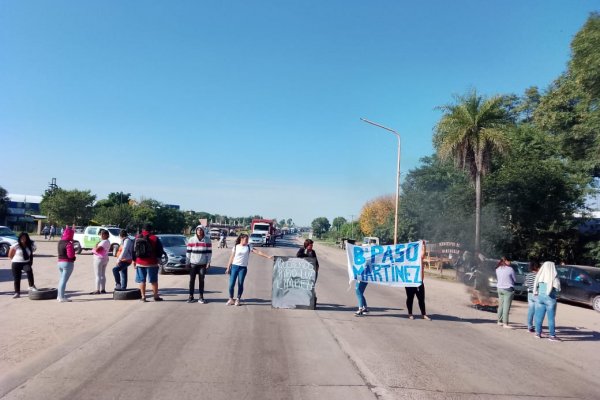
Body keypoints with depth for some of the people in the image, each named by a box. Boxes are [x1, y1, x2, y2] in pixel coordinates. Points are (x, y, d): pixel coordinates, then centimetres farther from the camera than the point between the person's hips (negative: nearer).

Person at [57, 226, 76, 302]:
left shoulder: (60, 242, 6)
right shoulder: (69, 243, -18)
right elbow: (71, 255, -22)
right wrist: (73, 250, -2)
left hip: (60, 262, 9)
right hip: (68, 263, -9)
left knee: (61, 279, 20)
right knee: (64, 280, -5)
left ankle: (59, 296, 28)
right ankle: (62, 297, -3)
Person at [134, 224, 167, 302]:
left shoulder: (137, 238, 4)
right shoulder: (154, 238, -7)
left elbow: (134, 251, 9)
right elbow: (160, 251, -5)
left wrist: (134, 261, 17)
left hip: (140, 263, 3)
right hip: (151, 263, -3)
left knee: (142, 280, 8)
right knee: (154, 280, 6)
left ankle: (143, 297, 9)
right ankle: (156, 296, 11)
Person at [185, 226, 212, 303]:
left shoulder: (207, 240, 0)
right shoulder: (191, 240, 1)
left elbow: (209, 252, 1)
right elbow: (188, 251, 3)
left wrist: (208, 262, -4)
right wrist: (187, 262, 0)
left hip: (203, 264, 0)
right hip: (193, 263, 0)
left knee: (201, 280, 5)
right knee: (192, 280, 4)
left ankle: (201, 297, 12)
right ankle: (191, 296, 12)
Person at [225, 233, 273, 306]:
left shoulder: (249, 247, 5)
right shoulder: (236, 247, 4)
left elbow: (258, 252, -1)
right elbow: (231, 258, 5)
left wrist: (267, 256, -10)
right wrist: (228, 267, 2)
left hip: (243, 268, 1)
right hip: (234, 266, 0)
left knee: (240, 284, 0)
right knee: (231, 284, -3)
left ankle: (238, 299, 14)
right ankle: (231, 299, 14)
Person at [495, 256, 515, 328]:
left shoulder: (497, 269, 5)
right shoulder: (510, 269, -10)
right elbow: (514, 279, 0)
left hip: (499, 288, 6)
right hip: (508, 289, -6)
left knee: (501, 306, 16)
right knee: (506, 307, -4)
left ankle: (499, 321, 25)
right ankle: (505, 323, -5)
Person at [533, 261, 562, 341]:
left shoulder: (539, 275, 3)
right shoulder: (554, 276, -10)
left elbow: (535, 286, 6)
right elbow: (557, 289, -9)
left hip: (539, 297, 4)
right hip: (550, 298, -4)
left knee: (539, 316, 10)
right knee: (551, 318, 2)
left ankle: (538, 333, 14)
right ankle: (552, 335, 5)